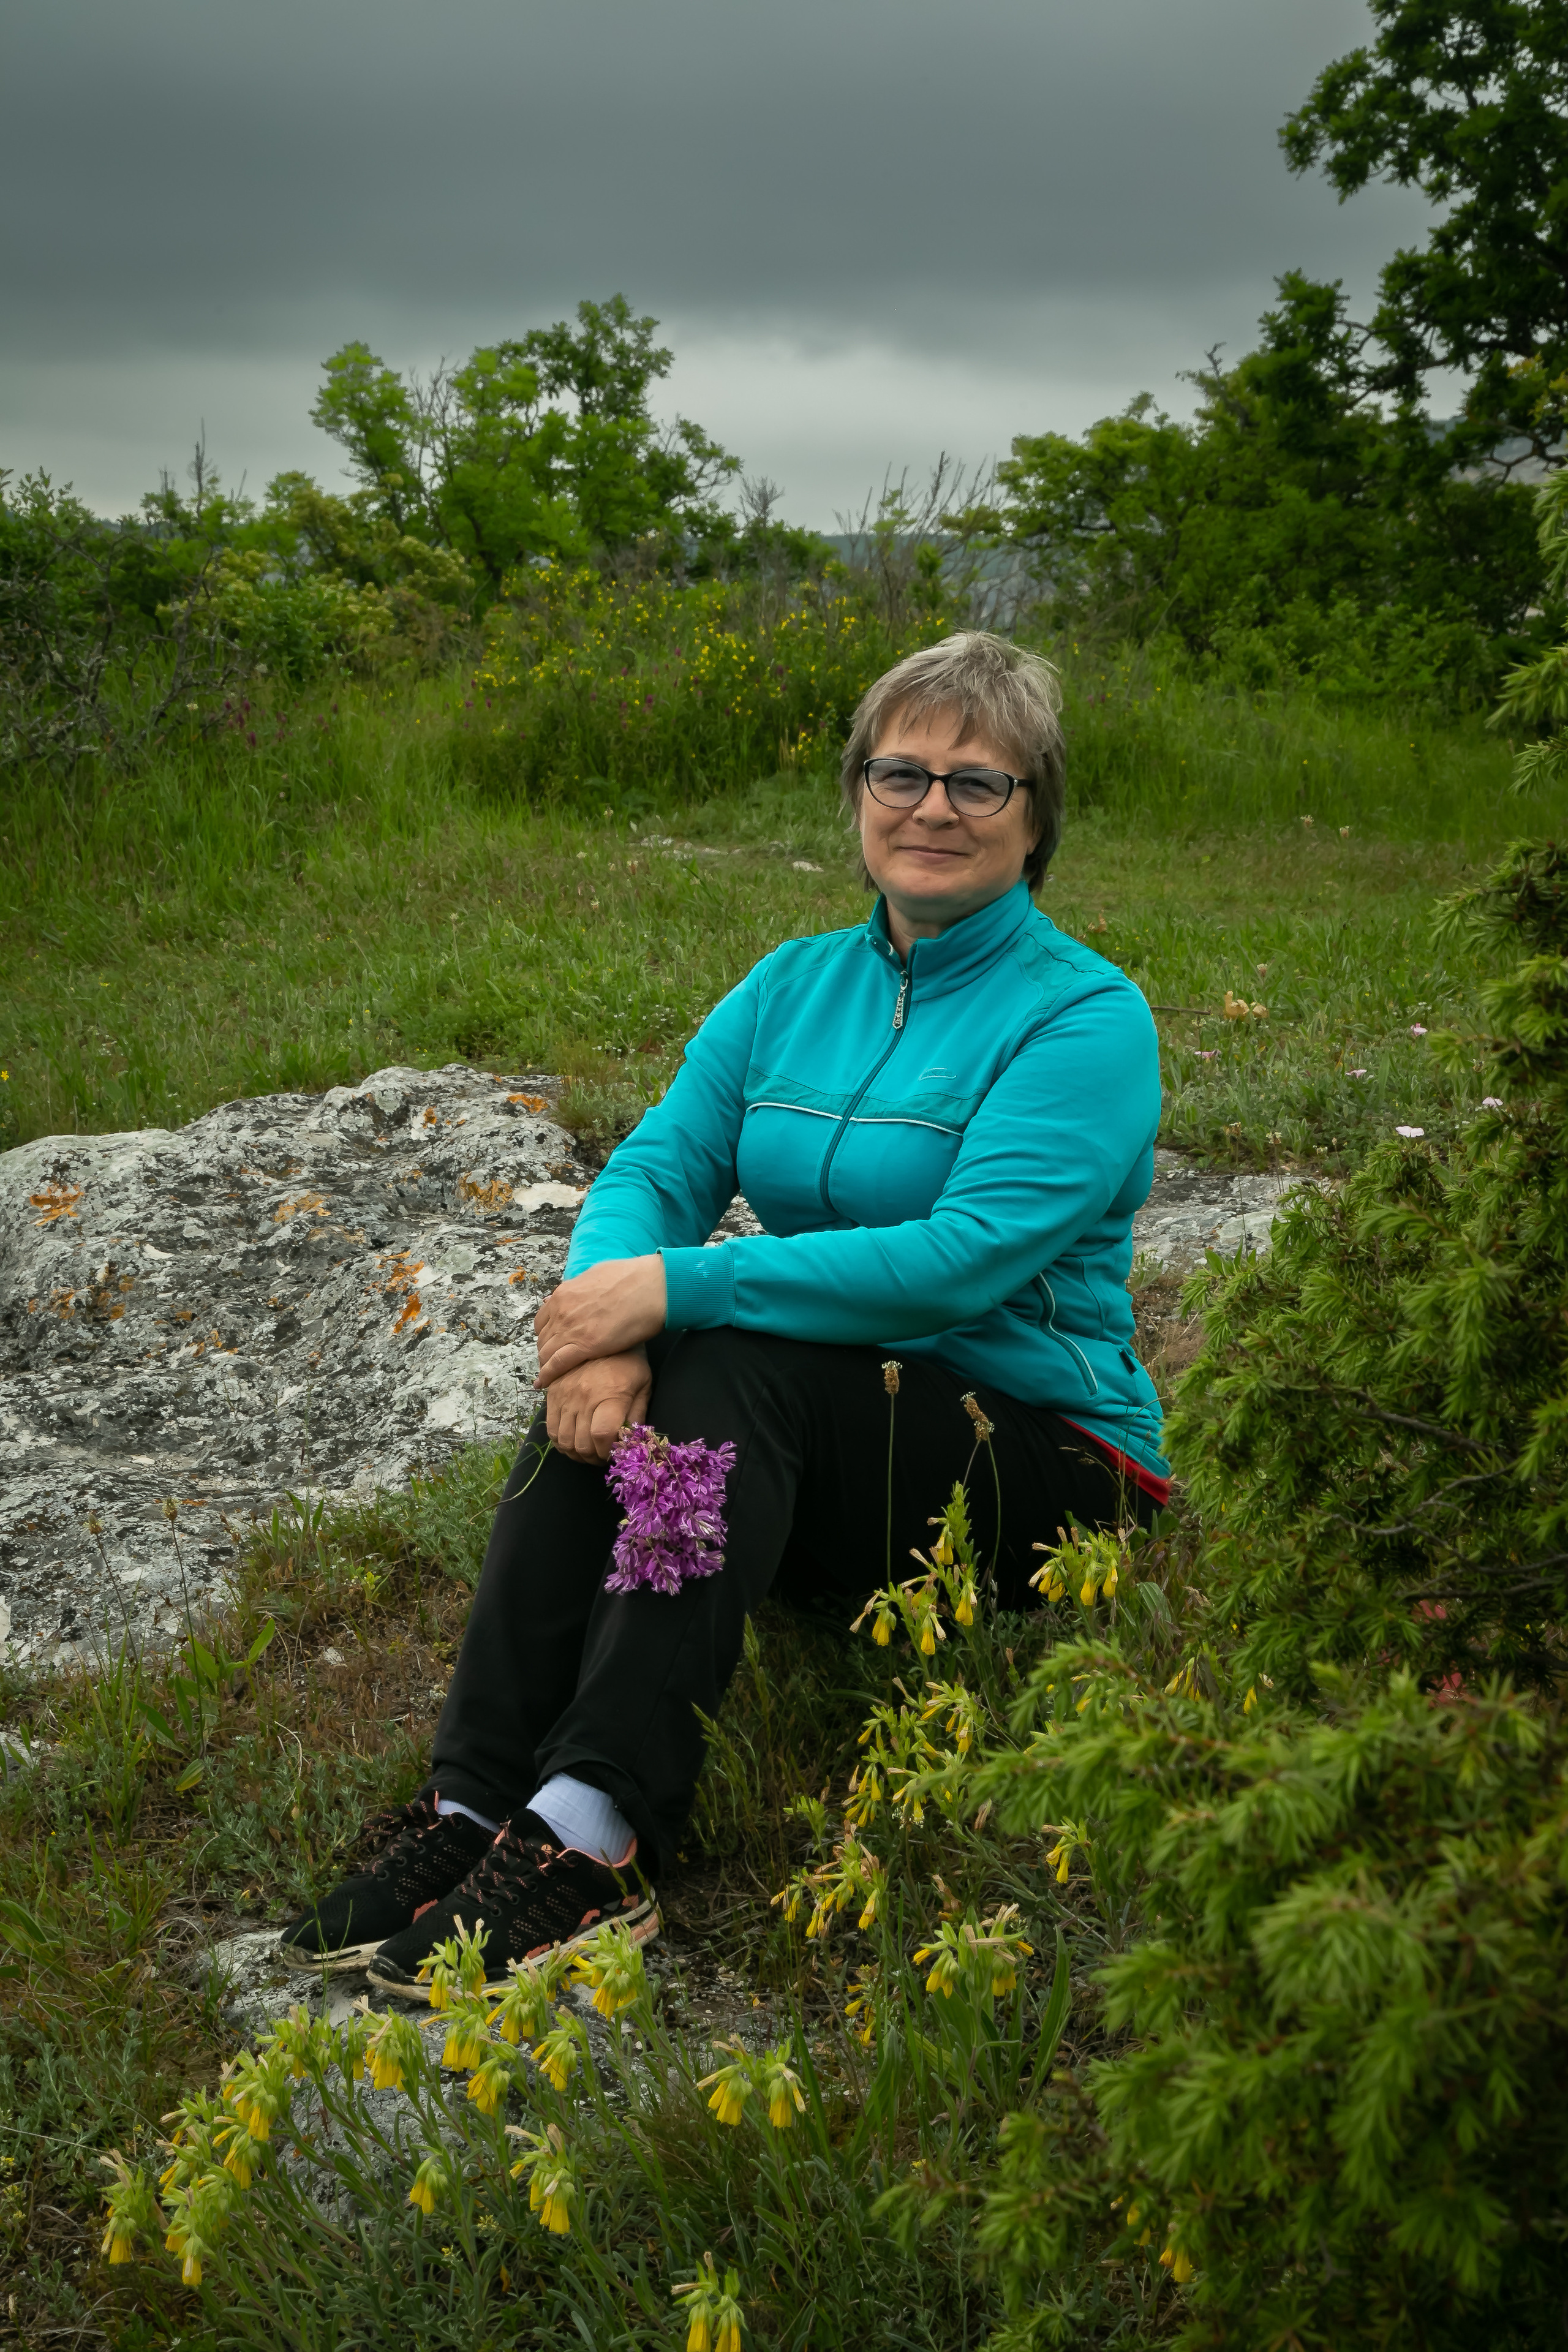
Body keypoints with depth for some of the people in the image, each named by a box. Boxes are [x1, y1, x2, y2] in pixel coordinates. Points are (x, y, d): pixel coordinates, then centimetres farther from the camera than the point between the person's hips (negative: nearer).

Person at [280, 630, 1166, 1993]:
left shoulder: (1084, 1015, -11)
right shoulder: (794, 985, 9)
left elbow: (961, 1262, -24)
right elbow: (658, 1167, -2)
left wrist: (673, 1289, -28)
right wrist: (609, 1312, -25)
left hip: (1038, 1470, -5)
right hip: (814, 1464, 5)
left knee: (732, 1359, -31)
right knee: (608, 1374, -23)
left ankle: (596, 1837, -36)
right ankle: (475, 1801, -26)